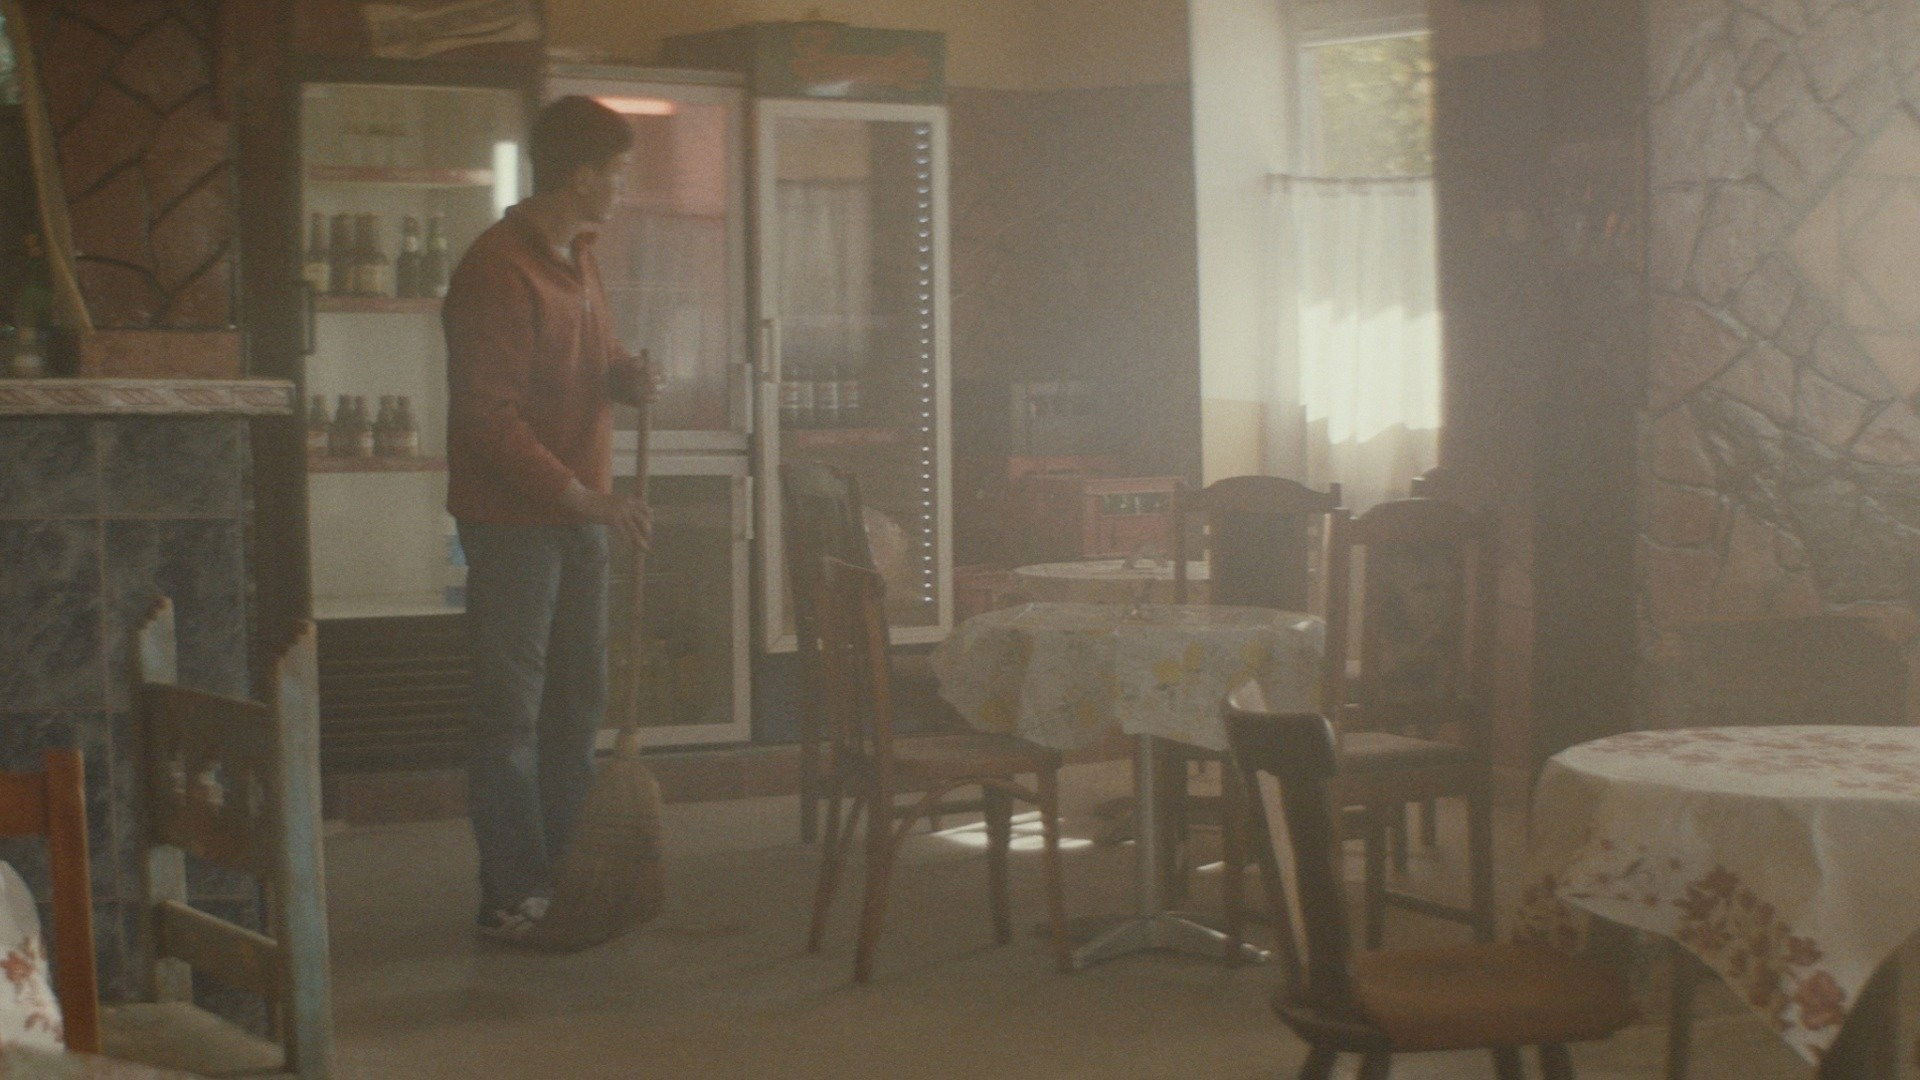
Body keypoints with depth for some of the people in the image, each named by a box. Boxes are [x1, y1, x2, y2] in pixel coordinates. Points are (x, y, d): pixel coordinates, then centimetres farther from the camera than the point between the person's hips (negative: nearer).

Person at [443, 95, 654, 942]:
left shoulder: (578, 257, 12)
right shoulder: (497, 270, -17)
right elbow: (489, 416, -21)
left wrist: (624, 374, 1)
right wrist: (579, 495, -24)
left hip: (580, 512, 9)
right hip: (512, 518, -9)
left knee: (577, 704, 14)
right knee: (512, 712, -3)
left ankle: (569, 873, 22)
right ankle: (514, 896, 2)